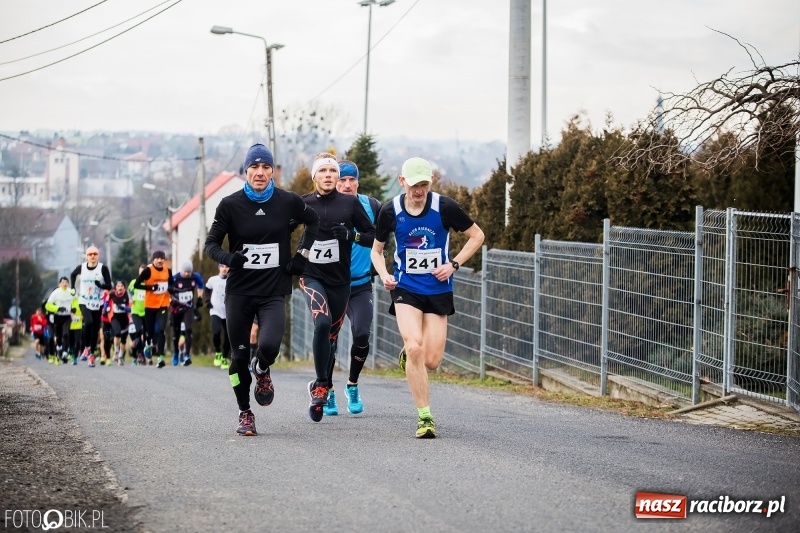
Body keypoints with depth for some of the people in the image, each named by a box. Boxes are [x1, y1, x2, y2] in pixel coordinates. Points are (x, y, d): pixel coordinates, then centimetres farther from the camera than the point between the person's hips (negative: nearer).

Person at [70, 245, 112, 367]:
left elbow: (109, 286, -11)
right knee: (88, 322, -25)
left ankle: (92, 354, 18)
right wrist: (73, 288, 13)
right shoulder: (81, 267, -1)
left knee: (95, 329, 5)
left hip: (97, 303, 0)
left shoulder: (103, 268, -9)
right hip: (84, 302, 0)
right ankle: (86, 348, -6)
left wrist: (100, 284, -31)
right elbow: (73, 275, 21)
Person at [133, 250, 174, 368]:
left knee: (161, 330, -11)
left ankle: (160, 357, -14)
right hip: (150, 305, -2)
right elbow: (136, 284, -11)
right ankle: (148, 346, 43)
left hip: (163, 305, 2)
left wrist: (171, 289, -2)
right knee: (150, 329, 10)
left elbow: (171, 284, 20)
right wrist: (150, 287, -21)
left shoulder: (168, 271, 3)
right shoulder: (148, 270, -11)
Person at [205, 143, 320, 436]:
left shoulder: (288, 202, -1)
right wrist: (228, 258, -20)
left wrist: (302, 255, 9)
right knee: (239, 355, 4)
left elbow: (313, 221, 19)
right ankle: (245, 413, 22)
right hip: (239, 291, 1)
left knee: (269, 345, -22)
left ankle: (262, 372, 14)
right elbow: (211, 243, 1)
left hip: (273, 291, 0)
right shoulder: (230, 204, -4)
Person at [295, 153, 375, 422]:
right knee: (322, 323, -26)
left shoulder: (351, 203, -1)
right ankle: (321, 385, -14)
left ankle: (325, 389, 30)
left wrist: (352, 235, -15)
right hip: (312, 276, -2)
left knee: (331, 336, 10)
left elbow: (374, 236, 2)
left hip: (340, 280, 2)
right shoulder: (302, 204, -2)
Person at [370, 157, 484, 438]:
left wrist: (453, 264, -9)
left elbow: (477, 236, 2)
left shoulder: (445, 207, -10)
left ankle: (407, 356, 37)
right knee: (415, 348, -21)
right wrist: (384, 274, -10)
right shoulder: (390, 210, -6)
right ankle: (425, 417, -10)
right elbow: (376, 249, 9)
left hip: (438, 290, 1)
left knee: (431, 361, -1)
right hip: (406, 289, -1)